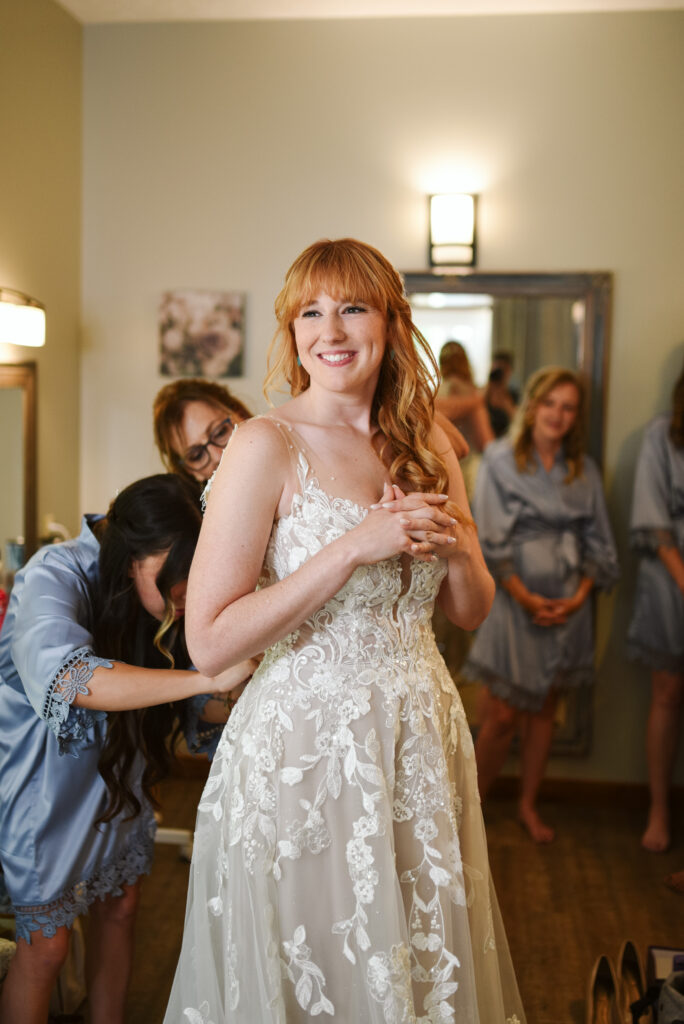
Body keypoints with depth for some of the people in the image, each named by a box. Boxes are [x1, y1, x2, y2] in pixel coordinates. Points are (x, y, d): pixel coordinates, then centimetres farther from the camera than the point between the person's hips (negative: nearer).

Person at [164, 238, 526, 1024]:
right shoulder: (267, 444, -13)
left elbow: (472, 610, 11)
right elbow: (209, 643, -19)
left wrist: (452, 546, -10)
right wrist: (357, 546, -23)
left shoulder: (427, 445, 4)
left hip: (422, 735, 5)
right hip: (303, 745, -5)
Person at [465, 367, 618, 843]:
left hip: (568, 604, 4)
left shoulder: (585, 472, 7)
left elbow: (598, 546, 7)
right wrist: (525, 598, -15)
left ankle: (529, 804, 29)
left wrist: (578, 598, -7)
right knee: (503, 716, -3)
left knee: (544, 710, 13)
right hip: (515, 601, -4)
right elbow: (491, 540, -9)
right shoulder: (500, 460, -4)